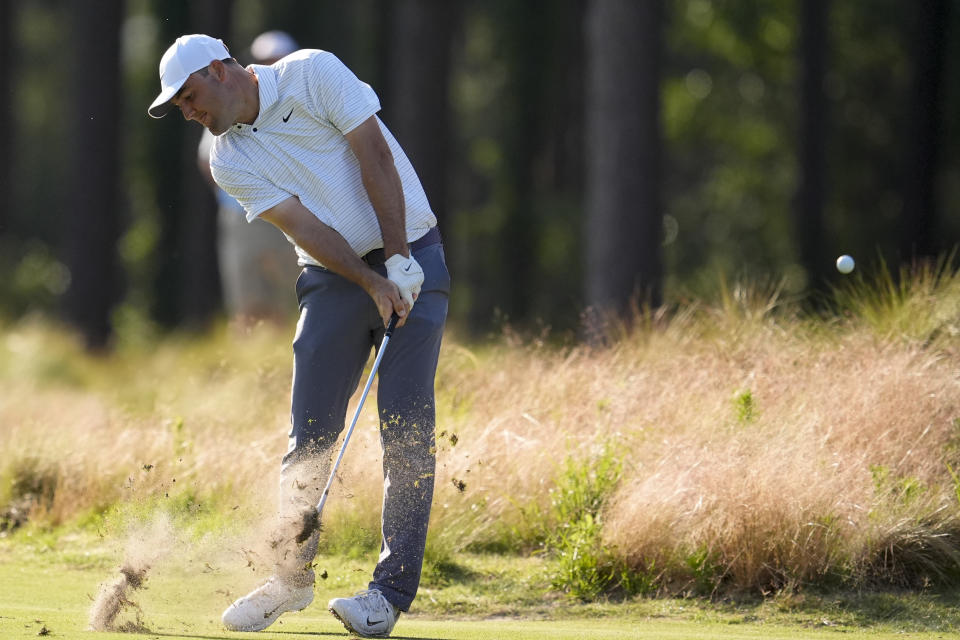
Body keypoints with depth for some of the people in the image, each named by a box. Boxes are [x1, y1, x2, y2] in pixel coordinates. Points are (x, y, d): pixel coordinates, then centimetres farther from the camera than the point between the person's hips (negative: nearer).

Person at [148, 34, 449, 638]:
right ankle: (291, 576, 13)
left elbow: (375, 156, -13)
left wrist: (398, 261, -18)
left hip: (409, 255, -4)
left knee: (406, 426, -10)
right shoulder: (230, 163, 1)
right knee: (311, 431, -1)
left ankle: (393, 590, -10)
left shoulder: (312, 74, -9)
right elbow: (304, 227, -9)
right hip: (335, 275, 4)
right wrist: (372, 285, -21)